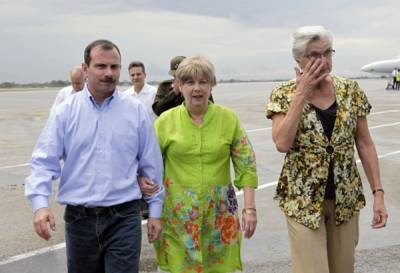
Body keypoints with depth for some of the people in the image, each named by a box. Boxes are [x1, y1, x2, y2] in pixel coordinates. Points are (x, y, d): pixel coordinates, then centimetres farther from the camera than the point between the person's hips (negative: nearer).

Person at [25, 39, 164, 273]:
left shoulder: (137, 111, 1)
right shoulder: (66, 111, 1)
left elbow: (152, 165, 6)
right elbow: (44, 162, -2)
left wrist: (155, 211, 6)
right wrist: (40, 203, -17)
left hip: (123, 218, -1)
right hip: (78, 218, 2)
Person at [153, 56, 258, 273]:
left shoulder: (229, 118, 1)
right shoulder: (165, 121, 0)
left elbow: (246, 166, 2)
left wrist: (250, 208, -4)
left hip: (219, 213, 1)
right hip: (178, 214, 0)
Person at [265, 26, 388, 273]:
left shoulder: (351, 91, -1)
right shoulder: (284, 95, -8)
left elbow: (365, 144, 3)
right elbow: (283, 143, -22)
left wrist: (378, 193, -2)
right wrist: (301, 94, -20)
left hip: (346, 197, 3)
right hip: (303, 199, -3)